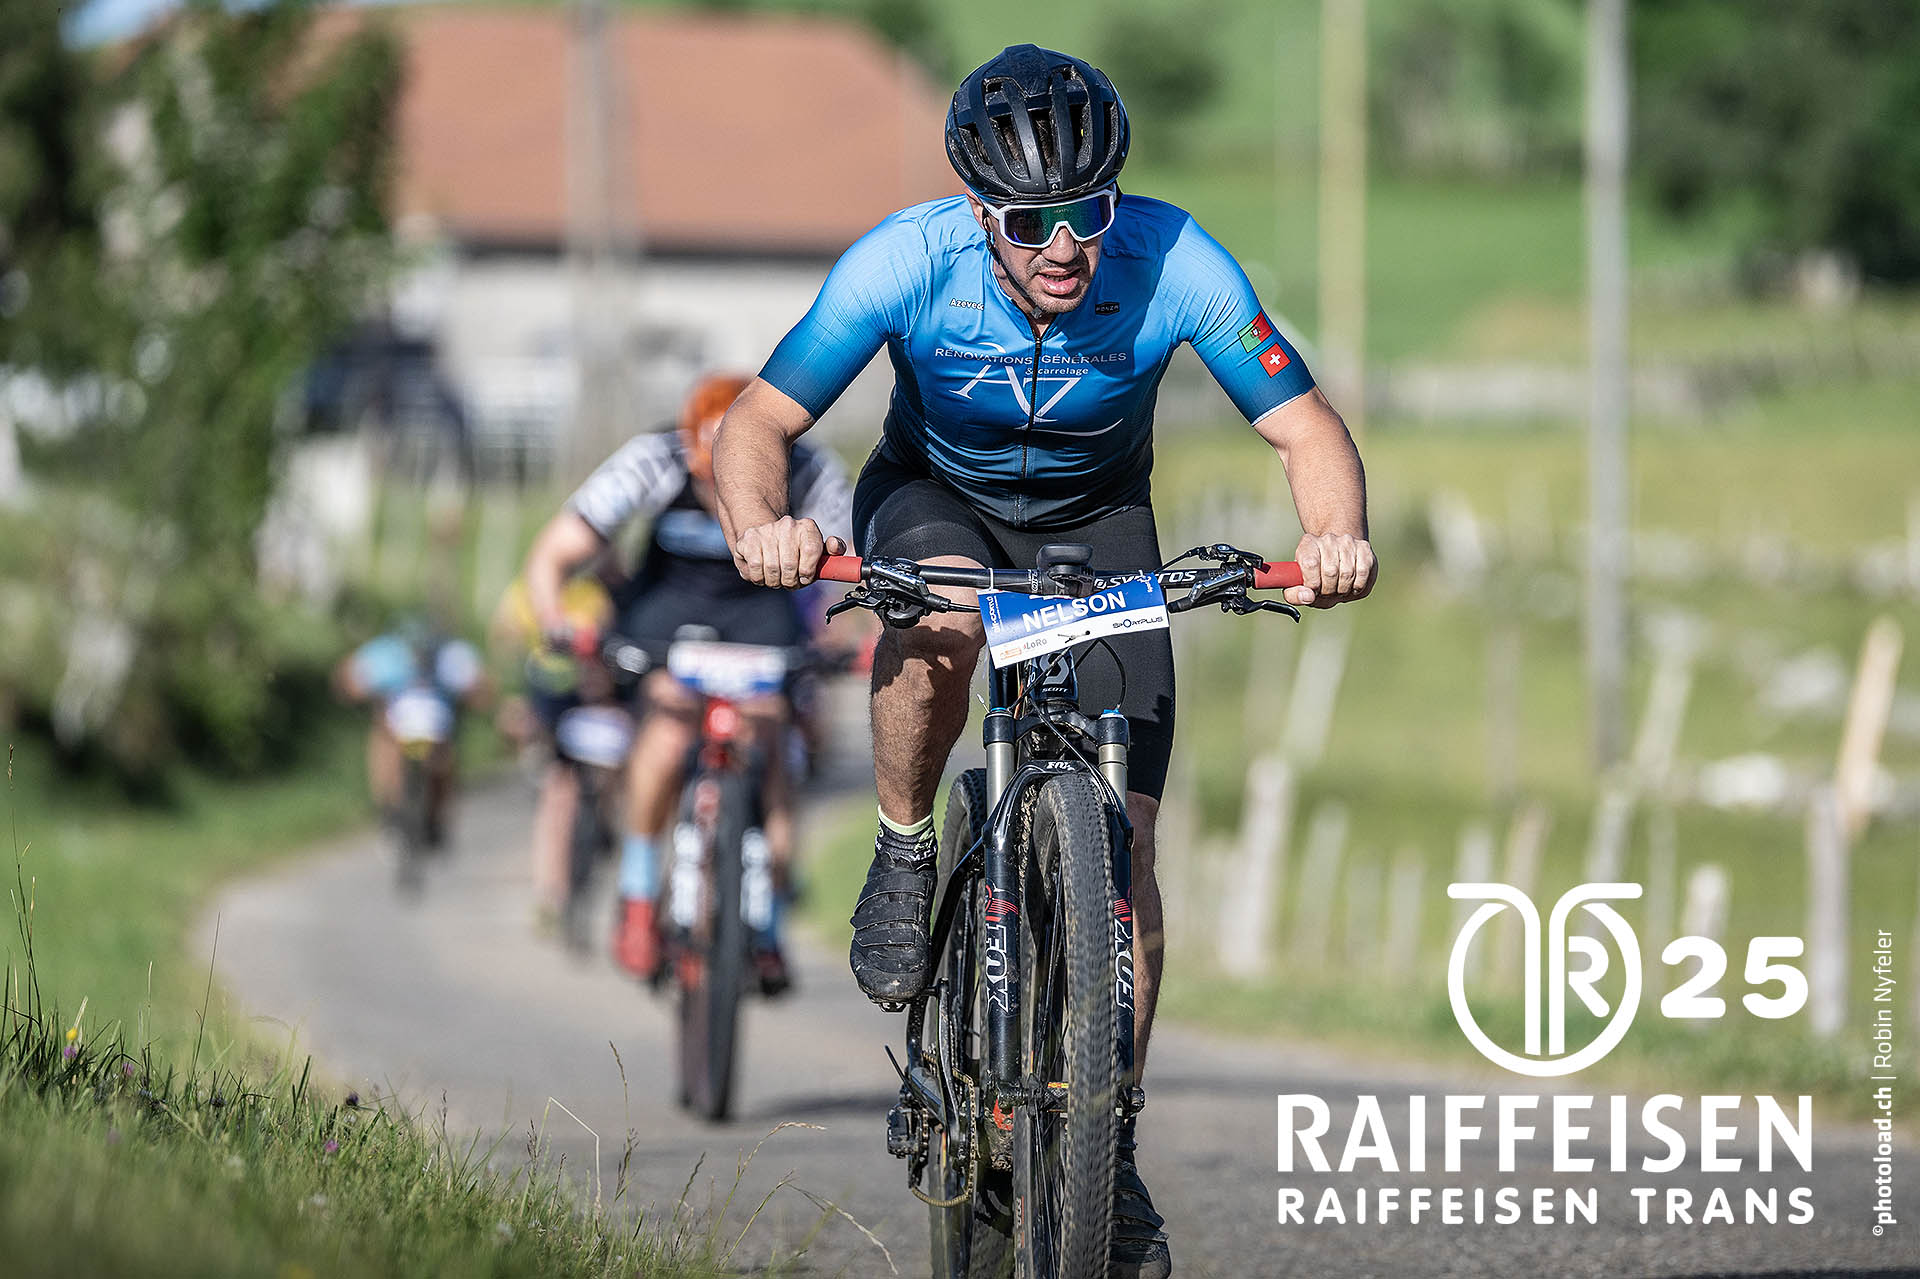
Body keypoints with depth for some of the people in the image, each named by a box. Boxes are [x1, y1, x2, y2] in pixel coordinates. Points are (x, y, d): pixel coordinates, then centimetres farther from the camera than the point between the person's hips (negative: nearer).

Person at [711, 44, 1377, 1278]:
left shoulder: (1173, 263, -29)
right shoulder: (905, 262, -30)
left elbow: (1308, 428, -24)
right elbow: (758, 424, -26)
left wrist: (1337, 536, -45)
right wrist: (762, 526, -48)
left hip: (1096, 525, 1)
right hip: (935, 499, -1)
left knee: (1122, 842, -10)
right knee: (941, 620, -38)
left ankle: (1110, 1147, 3)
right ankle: (904, 859, -12)